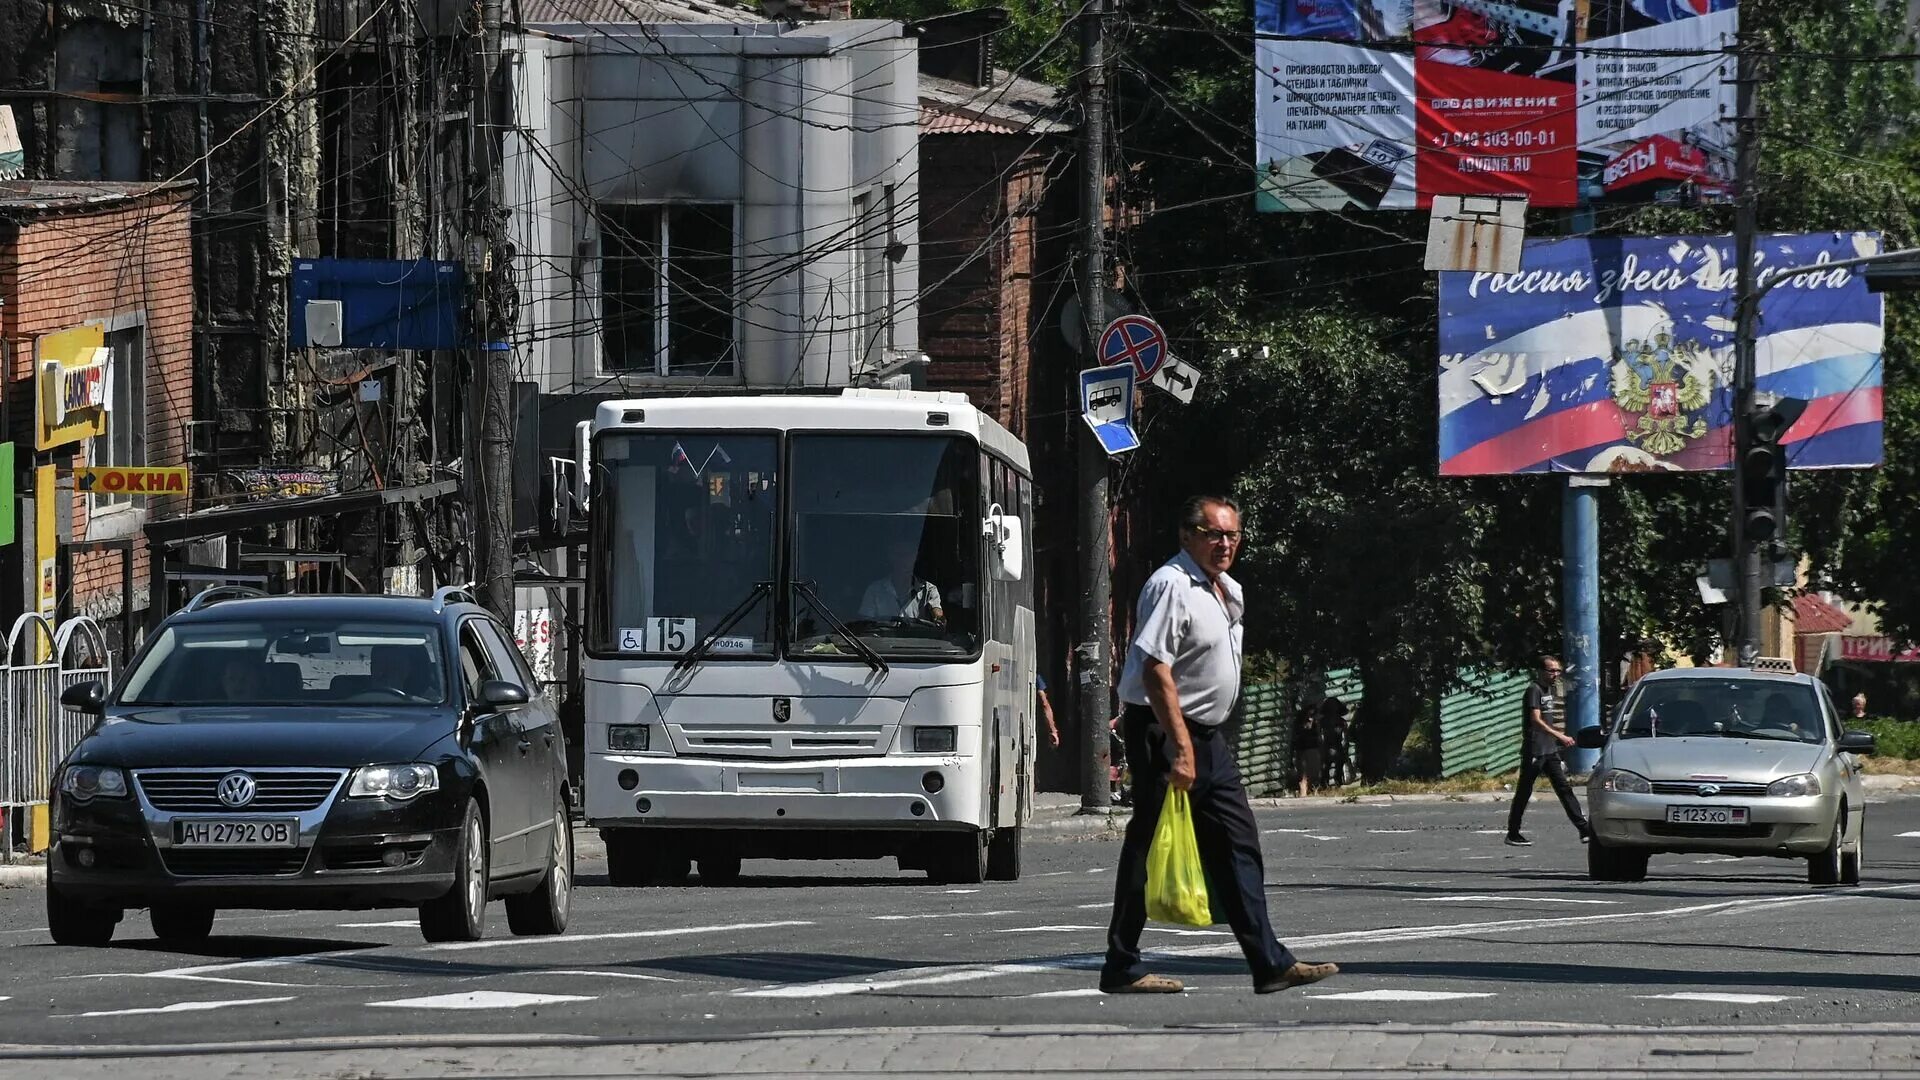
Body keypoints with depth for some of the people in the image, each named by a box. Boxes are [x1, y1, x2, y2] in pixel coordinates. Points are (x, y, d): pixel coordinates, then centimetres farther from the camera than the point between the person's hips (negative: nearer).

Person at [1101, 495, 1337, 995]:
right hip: (1164, 732, -9)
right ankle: (1122, 967, 0)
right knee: (1150, 850, -5)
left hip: (1207, 735, 9)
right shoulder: (1171, 587, -16)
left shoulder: (1229, 592, 15)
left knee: (1237, 846, 6)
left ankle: (1270, 963, 6)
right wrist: (1180, 746, -27)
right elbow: (1156, 669, -23)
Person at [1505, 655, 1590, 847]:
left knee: (1564, 788, 1)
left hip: (1550, 750, 8)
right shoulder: (1534, 690, -13)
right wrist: (1559, 736, -29)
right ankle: (1512, 833, 10)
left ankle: (1584, 829, -4)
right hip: (1534, 750, -8)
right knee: (1524, 793, 1)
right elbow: (1536, 720, -23)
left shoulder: (1549, 689, 14)